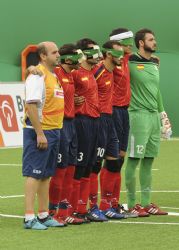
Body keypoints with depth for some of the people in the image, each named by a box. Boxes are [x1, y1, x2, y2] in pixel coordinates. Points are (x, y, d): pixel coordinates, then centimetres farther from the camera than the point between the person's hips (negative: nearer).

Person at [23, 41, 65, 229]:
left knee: (46, 175, 13)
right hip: (39, 131, -9)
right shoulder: (37, 76, -13)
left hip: (54, 131, 9)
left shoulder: (54, 76, 15)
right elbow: (31, 105, -20)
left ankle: (43, 215, 20)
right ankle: (29, 218, -6)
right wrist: (39, 134, -23)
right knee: (33, 174, -7)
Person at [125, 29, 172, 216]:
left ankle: (146, 203, 15)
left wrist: (163, 114, 22)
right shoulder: (130, 63, -7)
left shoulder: (154, 64, 17)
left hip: (154, 116, 8)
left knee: (148, 161, 10)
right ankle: (131, 204, 0)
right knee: (134, 160, -5)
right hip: (139, 115, -7)